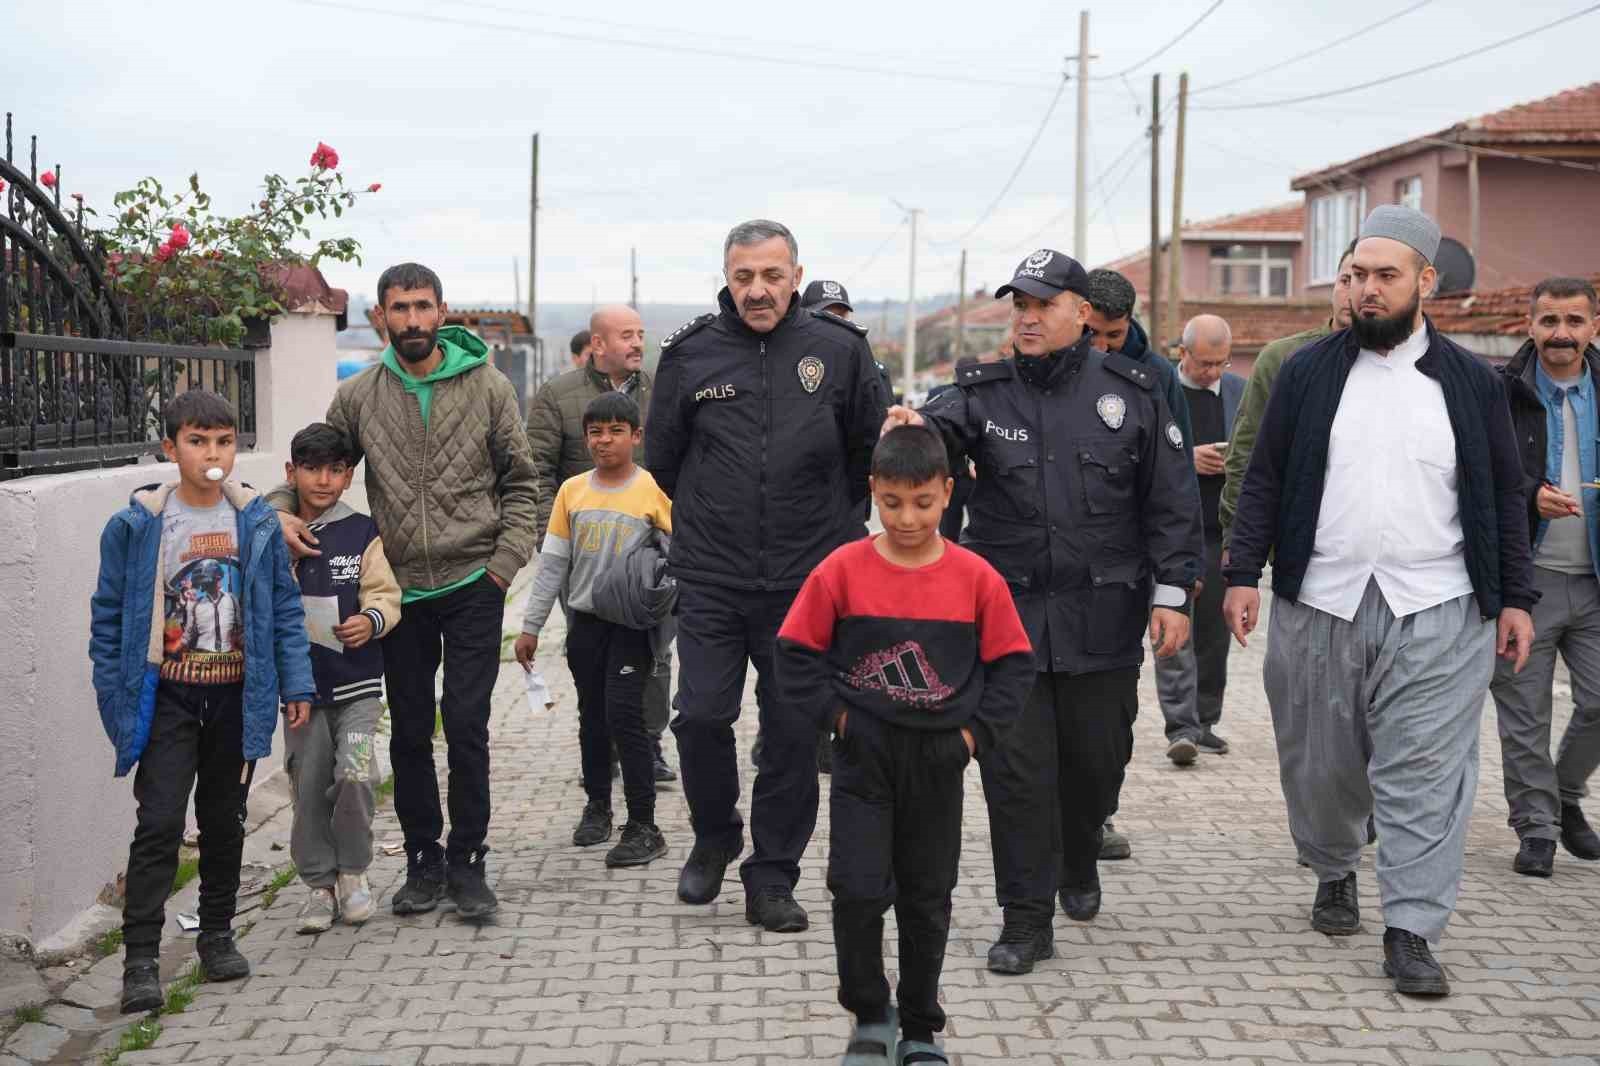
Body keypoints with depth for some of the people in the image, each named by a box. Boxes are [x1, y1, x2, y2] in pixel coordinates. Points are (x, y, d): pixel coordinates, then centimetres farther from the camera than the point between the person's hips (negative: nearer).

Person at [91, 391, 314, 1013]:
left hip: (236, 697, 3)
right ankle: (141, 957, -3)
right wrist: (114, 698, -4)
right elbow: (108, 615, -1)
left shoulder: (257, 523, 0)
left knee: (225, 821, 14)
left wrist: (296, 684, 0)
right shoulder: (136, 525, -6)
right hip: (168, 698, -2)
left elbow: (283, 608, 4)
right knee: (160, 824, -8)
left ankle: (217, 933, 29)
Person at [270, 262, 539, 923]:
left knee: (465, 722, -5)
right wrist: (282, 510, -7)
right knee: (409, 732, 9)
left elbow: (521, 483, 4)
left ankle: (467, 862, 9)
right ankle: (423, 860, 22)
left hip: (472, 586, -2)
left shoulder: (487, 387, 0)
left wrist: (504, 562, -6)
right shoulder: (357, 398, 4)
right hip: (400, 591, 2)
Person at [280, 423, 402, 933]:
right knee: (308, 785, 4)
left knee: (355, 774, -14)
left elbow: (385, 594, -2)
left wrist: (371, 619, -21)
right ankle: (318, 882, 21)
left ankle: (353, 872, 9)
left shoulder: (361, 532, 0)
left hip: (356, 683, -2)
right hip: (299, 683, 2)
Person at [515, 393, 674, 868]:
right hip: (585, 620, 4)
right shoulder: (572, 490, 4)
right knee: (592, 716, 13)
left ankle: (643, 827, -4)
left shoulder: (654, 490, -7)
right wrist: (531, 626, 8)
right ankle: (597, 806, 30)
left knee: (624, 714, -10)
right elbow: (552, 563, 9)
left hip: (632, 622, -4)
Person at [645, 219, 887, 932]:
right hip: (710, 580, 0)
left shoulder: (839, 351, 0)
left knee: (794, 730, 4)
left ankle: (772, 878, 18)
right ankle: (714, 837, 23)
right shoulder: (690, 355, 2)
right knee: (701, 716, -6)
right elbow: (661, 458, 14)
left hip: (805, 580, 0)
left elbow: (872, 451, 11)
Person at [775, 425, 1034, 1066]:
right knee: (858, 890, -8)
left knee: (927, 898, 11)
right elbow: (796, 653, 0)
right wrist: (833, 713, -8)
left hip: (938, 760, 1)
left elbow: (1013, 664, 2)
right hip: (863, 755, -1)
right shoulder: (842, 570, -7)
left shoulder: (976, 578, -5)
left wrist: (977, 732, -6)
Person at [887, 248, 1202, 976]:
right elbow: (948, 425, -20)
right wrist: (918, 425, -44)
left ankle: (1078, 865, 42)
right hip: (1009, 610, 0)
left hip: (1103, 615, 0)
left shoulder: (1130, 392, 2)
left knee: (1096, 757, 13)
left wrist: (1171, 593, -3)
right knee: (1015, 766, 0)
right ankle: (1027, 920, 10)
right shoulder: (986, 394, 2)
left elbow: (1172, 500, 3)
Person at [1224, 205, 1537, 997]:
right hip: (1318, 606, 1)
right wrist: (1243, 573, -2)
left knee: (1424, 774, -5)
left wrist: (1515, 597, 6)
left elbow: (1504, 496, 10)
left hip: (1435, 613, -1)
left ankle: (1410, 931, 1)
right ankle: (1334, 873, 36)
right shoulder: (1309, 372, 6)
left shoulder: (1471, 382, 6)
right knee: (1320, 763, 11)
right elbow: (1265, 479, 6)